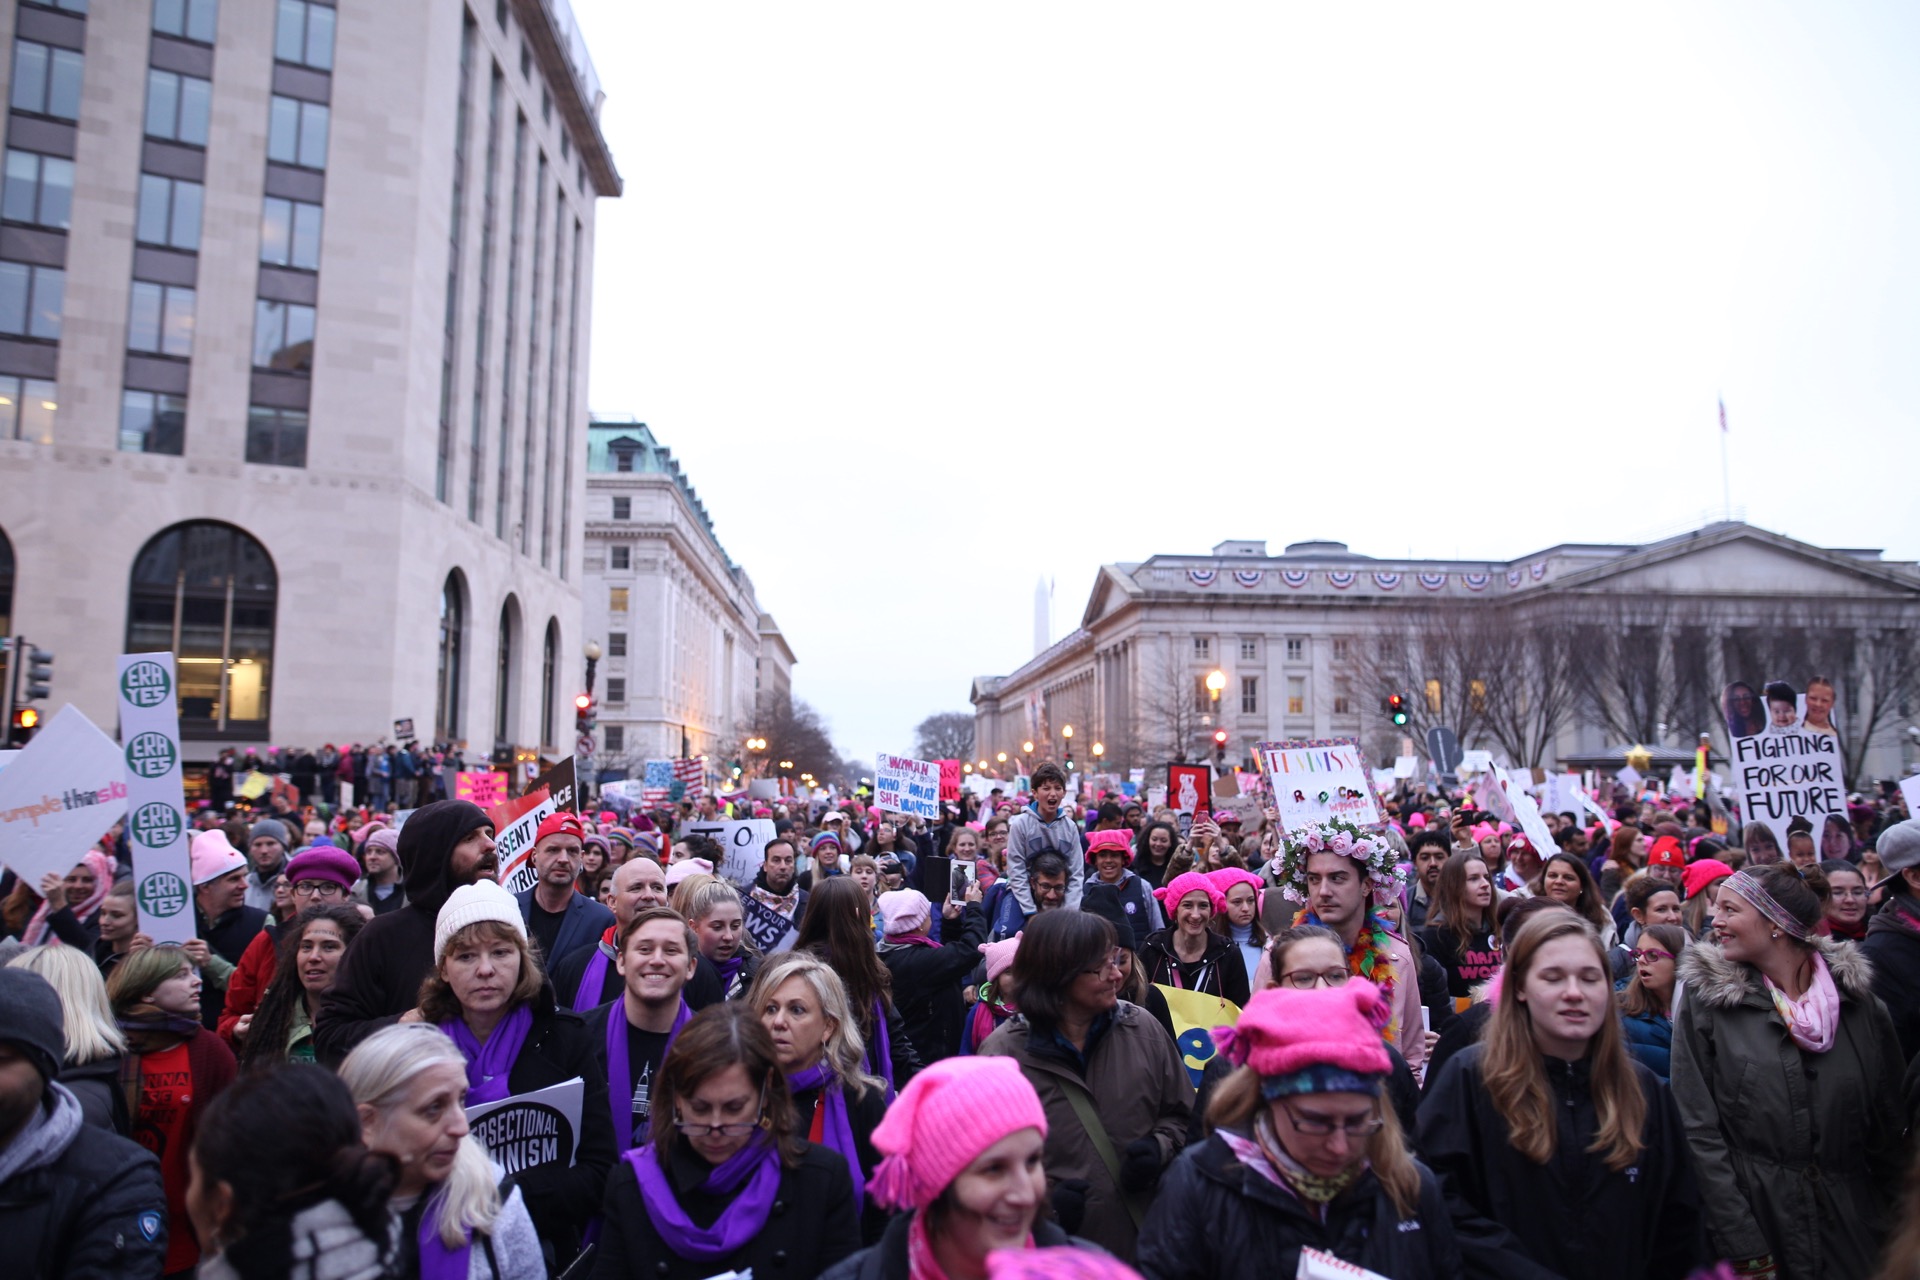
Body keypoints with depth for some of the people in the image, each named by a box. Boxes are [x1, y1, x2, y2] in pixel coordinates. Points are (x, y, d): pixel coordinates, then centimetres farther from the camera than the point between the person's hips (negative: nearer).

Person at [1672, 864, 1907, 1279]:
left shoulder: (1857, 999, 0)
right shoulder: (1705, 996, -7)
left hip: (1851, 1226, 2)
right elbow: (1698, 1128, -10)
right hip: (1756, 1213, -2)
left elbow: (1892, 1129, 6)